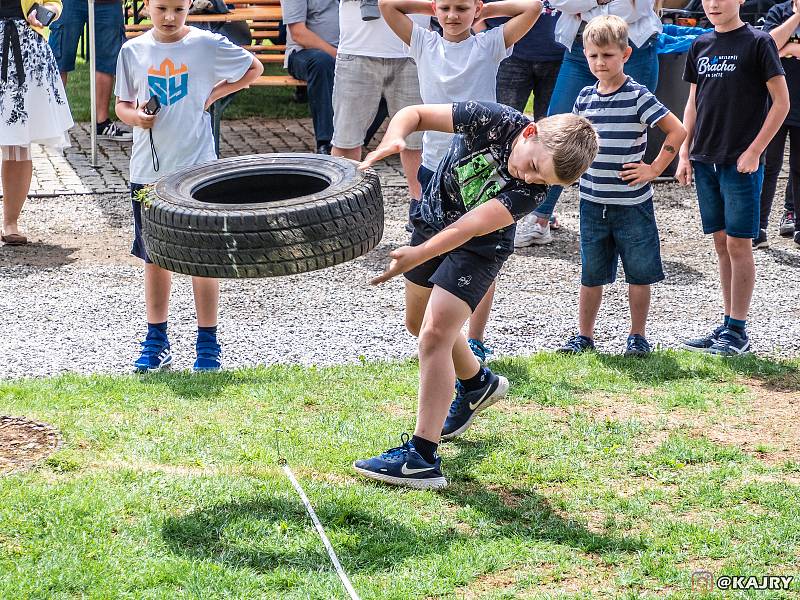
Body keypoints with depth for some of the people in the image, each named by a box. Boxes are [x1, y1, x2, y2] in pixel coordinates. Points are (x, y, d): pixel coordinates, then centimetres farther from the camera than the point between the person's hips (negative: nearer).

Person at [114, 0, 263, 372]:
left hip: (196, 168, -3)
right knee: (154, 257, 10)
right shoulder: (133, 51, 3)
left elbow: (254, 68, 8)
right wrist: (136, 116, -11)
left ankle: (208, 342, 11)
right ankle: (156, 341, 20)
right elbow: (122, 105, 11)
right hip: (148, 170, 3)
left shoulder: (206, 45, -4)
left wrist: (214, 94, -3)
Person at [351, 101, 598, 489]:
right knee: (419, 324, 22)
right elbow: (416, 114, -22)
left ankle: (422, 459, -20)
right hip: (431, 221, 5)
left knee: (435, 335, -20)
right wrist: (392, 139, -43)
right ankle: (478, 384, 49)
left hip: (477, 248, -5)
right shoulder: (493, 122, -28)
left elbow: (467, 229, -40)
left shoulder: (532, 191, -33)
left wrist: (419, 255, -52)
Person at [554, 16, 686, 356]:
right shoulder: (585, 97, 6)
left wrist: (654, 169, -10)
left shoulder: (638, 97, -9)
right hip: (593, 201, 4)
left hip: (632, 202, -4)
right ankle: (584, 335, 20)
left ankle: (637, 337, 18)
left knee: (638, 272, 6)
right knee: (591, 274, 10)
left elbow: (677, 131, -9)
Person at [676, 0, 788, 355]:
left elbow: (781, 102, -8)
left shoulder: (758, 42, -7)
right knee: (721, 243, 11)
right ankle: (728, 325, 18)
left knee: (738, 244, -3)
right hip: (705, 161, 6)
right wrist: (684, 153, 8)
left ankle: (738, 331, 5)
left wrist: (754, 152, -12)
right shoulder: (701, 46, 10)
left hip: (741, 163, -6)